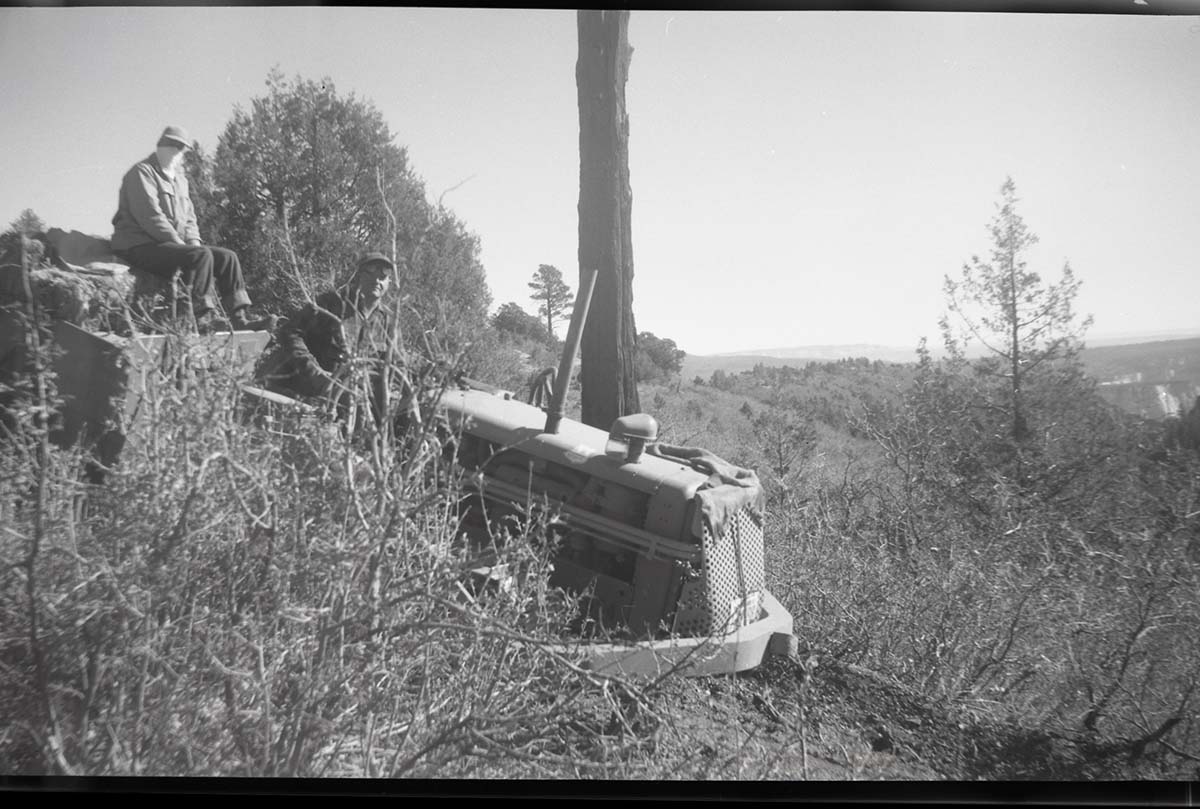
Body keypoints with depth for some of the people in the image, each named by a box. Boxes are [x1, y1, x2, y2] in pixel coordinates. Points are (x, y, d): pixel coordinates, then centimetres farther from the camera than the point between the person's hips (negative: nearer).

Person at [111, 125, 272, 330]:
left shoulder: (179, 179, 21)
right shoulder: (142, 173, -7)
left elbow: (189, 217, 21)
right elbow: (150, 217, -18)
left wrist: (193, 242, 1)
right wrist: (180, 244, -19)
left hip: (172, 244, 9)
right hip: (141, 247, -9)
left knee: (227, 257, -4)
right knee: (201, 256, -31)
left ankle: (241, 319, -9)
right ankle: (203, 319, -33)